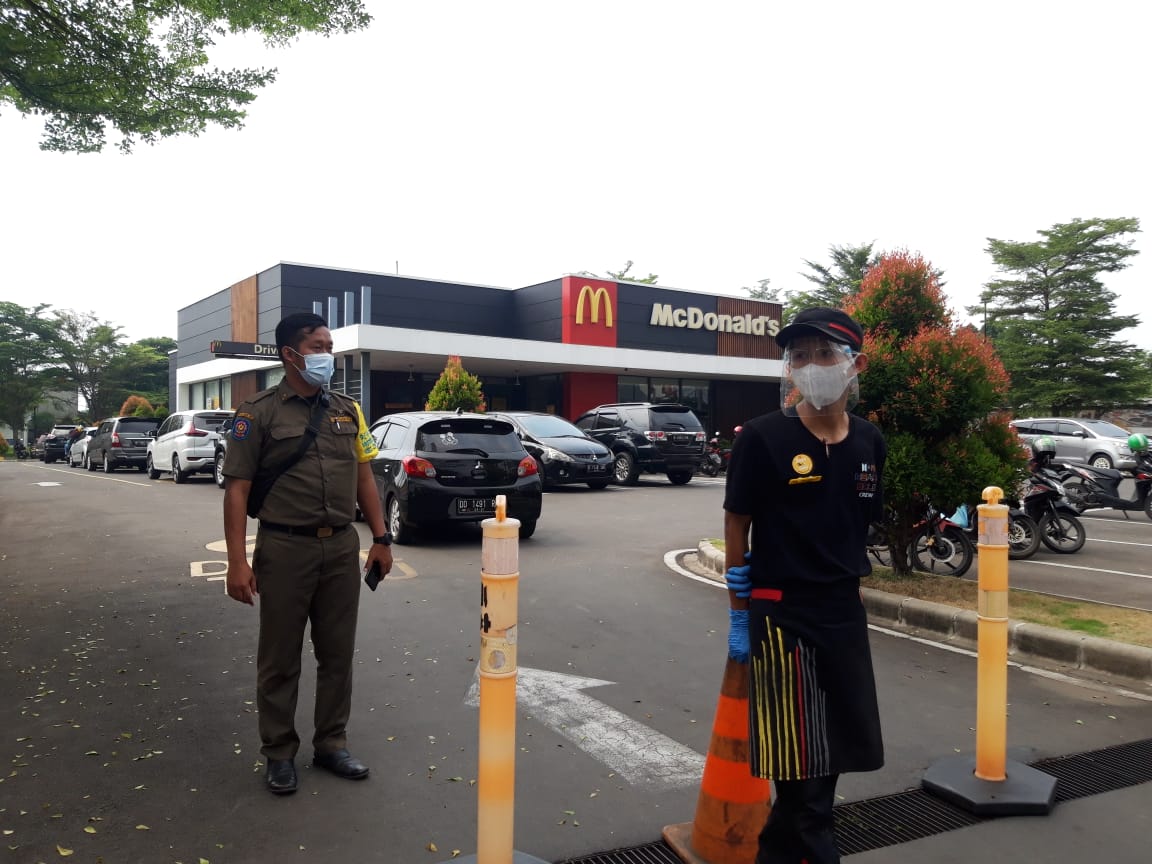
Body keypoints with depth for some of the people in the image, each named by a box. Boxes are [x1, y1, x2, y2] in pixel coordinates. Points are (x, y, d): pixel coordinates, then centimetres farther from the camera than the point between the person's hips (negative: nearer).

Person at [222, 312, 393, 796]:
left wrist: (380, 538, 7)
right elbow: (237, 488, -7)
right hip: (284, 548, -4)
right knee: (280, 658, 8)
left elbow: (364, 477, 13)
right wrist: (237, 561, -14)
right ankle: (279, 754, 23)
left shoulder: (347, 411, 10)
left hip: (342, 547, 4)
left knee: (337, 653, 12)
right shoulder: (259, 413, -4)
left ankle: (332, 744, 26)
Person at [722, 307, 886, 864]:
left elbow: (861, 523, 13)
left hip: (845, 613, 6)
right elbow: (736, 525, -7)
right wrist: (739, 614, -5)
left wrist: (844, 587, 14)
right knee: (800, 761, 0)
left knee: (838, 749, 16)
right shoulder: (762, 437, -13)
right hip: (780, 615, -6)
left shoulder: (869, 443, 2)